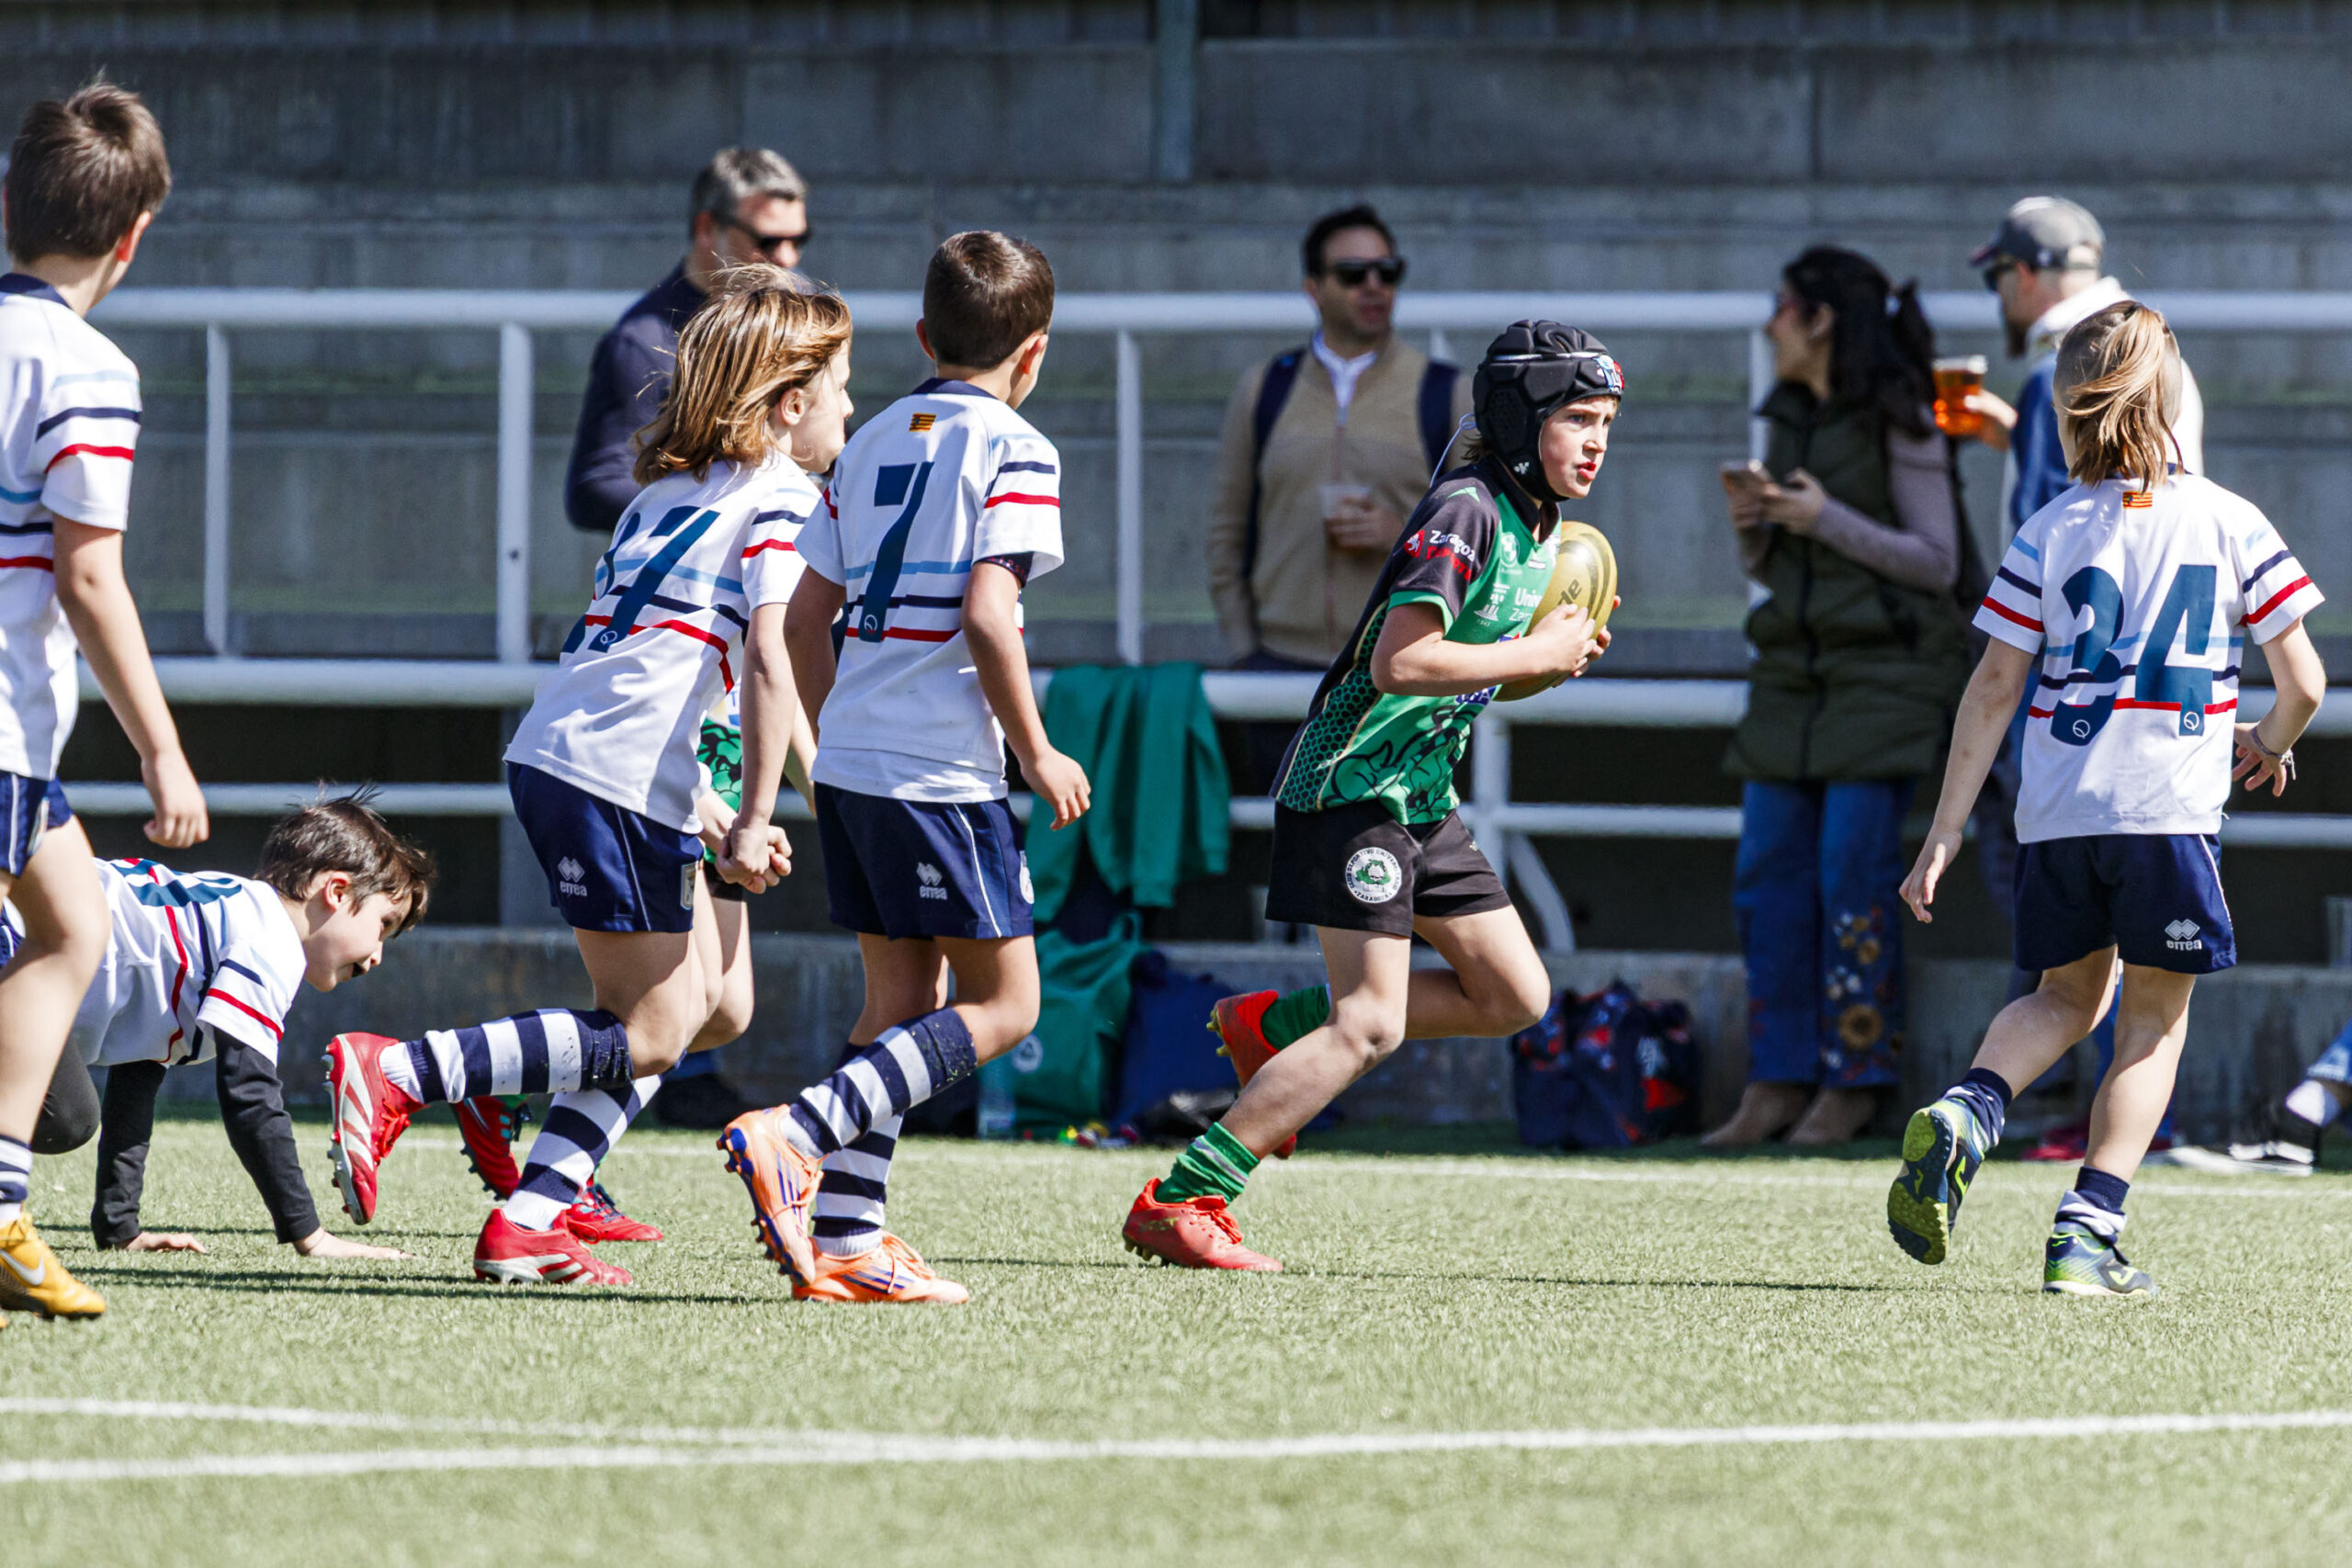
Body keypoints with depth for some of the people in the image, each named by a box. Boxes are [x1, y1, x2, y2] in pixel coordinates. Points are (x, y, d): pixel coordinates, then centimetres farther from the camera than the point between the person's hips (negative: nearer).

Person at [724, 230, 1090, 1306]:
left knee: (903, 996, 13)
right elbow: (986, 614, -18)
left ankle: (846, 1238, 6)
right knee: (1001, 1004, -2)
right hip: (942, 769, -8)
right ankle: (796, 1136, -17)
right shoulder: (1013, 450, -7)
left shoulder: (874, 441, 14)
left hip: (848, 761, 8)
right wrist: (1037, 754, -8)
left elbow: (805, 618, 15)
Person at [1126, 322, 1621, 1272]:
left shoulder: (1539, 524, 12)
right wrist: (1536, 656, -19)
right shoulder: (1466, 509, -18)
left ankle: (1272, 1027, 18)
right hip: (1354, 786, -10)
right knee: (1370, 1025, -16)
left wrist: (1555, 656, 5)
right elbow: (1401, 662, -28)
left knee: (1514, 996, 8)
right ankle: (1178, 1204, -14)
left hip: (1421, 797, 10)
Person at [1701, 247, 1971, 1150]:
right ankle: (1777, 1084, 4)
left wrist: (1828, 520, -15)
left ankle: (1852, 1084, -2)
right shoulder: (1789, 420, 15)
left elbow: (1937, 562, -9)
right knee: (1769, 874, 1)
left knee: (1853, 876, -9)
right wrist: (1750, 525, -1)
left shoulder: (1899, 424, -7)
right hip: (1795, 671, 7)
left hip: (1882, 678, -7)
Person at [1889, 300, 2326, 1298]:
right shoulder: (2231, 524, 3)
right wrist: (2270, 746, 27)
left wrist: (1945, 835, 4)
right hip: (2174, 804, -2)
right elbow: (2302, 681, 4)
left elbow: (1994, 690, 1)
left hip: (2057, 807, 2)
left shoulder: (2049, 536, 4)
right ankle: (2087, 1232, -1)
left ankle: (1968, 1110, -7)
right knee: (2154, 1021, 10)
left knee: (2067, 996, 22)